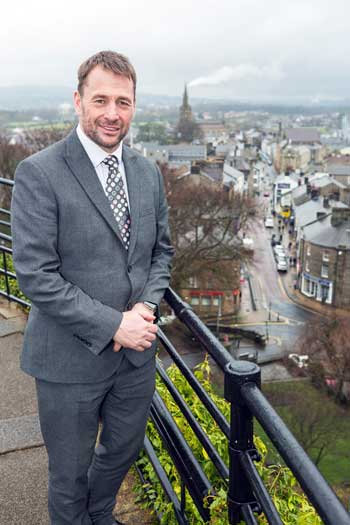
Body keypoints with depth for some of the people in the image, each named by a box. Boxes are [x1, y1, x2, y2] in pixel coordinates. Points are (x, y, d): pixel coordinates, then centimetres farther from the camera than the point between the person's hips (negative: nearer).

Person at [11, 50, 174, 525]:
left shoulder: (148, 173, 4)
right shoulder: (39, 174, -15)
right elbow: (35, 275, -19)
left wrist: (147, 307, -8)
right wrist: (112, 325, -20)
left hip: (137, 352, 6)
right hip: (71, 359, -5)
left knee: (123, 452, 26)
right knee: (70, 474, 15)